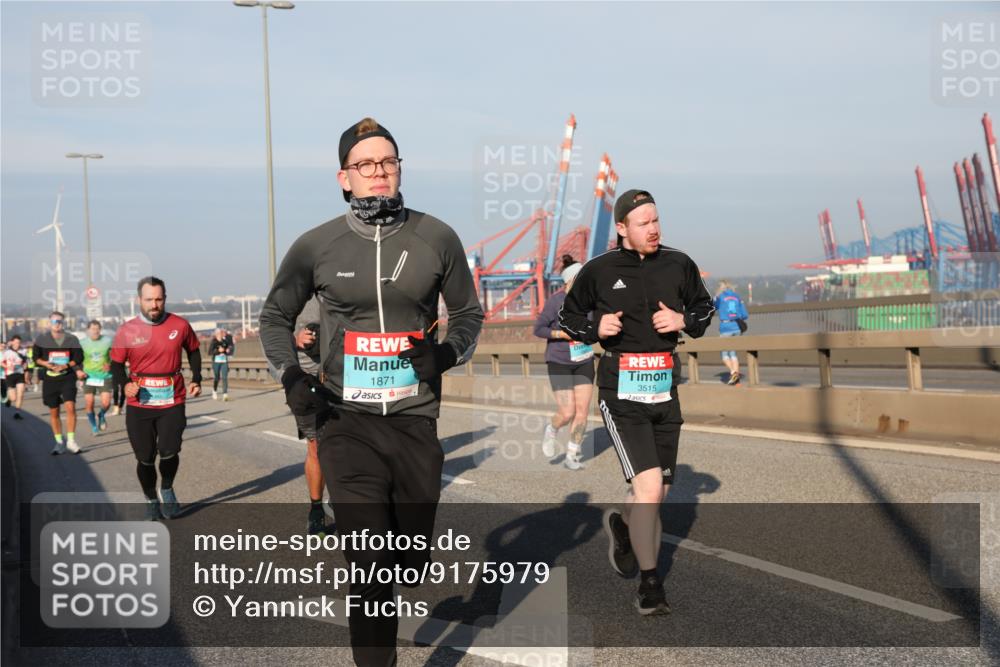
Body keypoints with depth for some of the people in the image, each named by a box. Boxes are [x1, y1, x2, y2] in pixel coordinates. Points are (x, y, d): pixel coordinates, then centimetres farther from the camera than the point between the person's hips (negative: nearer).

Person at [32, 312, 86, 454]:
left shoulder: (72, 339, -1)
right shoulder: (42, 339, 0)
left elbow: (78, 358, 0)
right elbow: (36, 358, 4)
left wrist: (65, 366, -16)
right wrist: (46, 364, -17)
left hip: (67, 377, -1)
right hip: (49, 379, 1)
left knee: (70, 406, -17)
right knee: (53, 412, 8)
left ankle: (71, 440, -7)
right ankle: (59, 442, 21)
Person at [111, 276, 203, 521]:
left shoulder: (180, 325, -1)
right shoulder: (127, 331, -5)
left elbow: (193, 351, 16)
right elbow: (116, 364, 4)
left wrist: (196, 379, 6)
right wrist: (125, 383, -15)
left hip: (172, 402, 0)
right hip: (139, 405, 0)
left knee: (169, 452, -8)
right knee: (145, 458, 7)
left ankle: (167, 489, 24)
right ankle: (151, 499, 31)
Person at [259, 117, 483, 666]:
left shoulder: (436, 239, 1)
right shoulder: (316, 247, -1)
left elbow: (468, 312, 14)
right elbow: (274, 317, 14)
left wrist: (446, 353, -6)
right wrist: (291, 378, 0)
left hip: (415, 420, 2)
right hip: (347, 423, -2)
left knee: (412, 557, 15)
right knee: (368, 565, -7)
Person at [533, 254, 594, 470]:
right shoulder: (555, 302, -15)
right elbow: (538, 329, -10)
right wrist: (563, 334, -21)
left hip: (584, 361, 4)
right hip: (559, 363, -4)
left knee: (582, 410, 0)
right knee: (567, 413, -8)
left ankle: (572, 456, 16)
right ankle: (552, 430, 27)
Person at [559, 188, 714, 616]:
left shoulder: (678, 265, 5)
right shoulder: (599, 271, -1)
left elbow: (705, 307, 19)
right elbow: (568, 315, 12)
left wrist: (684, 320, -2)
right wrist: (595, 329, -8)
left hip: (664, 390, 4)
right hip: (621, 391, -4)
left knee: (658, 492, 12)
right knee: (650, 487, -16)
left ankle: (622, 524, 46)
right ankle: (649, 581, 0)